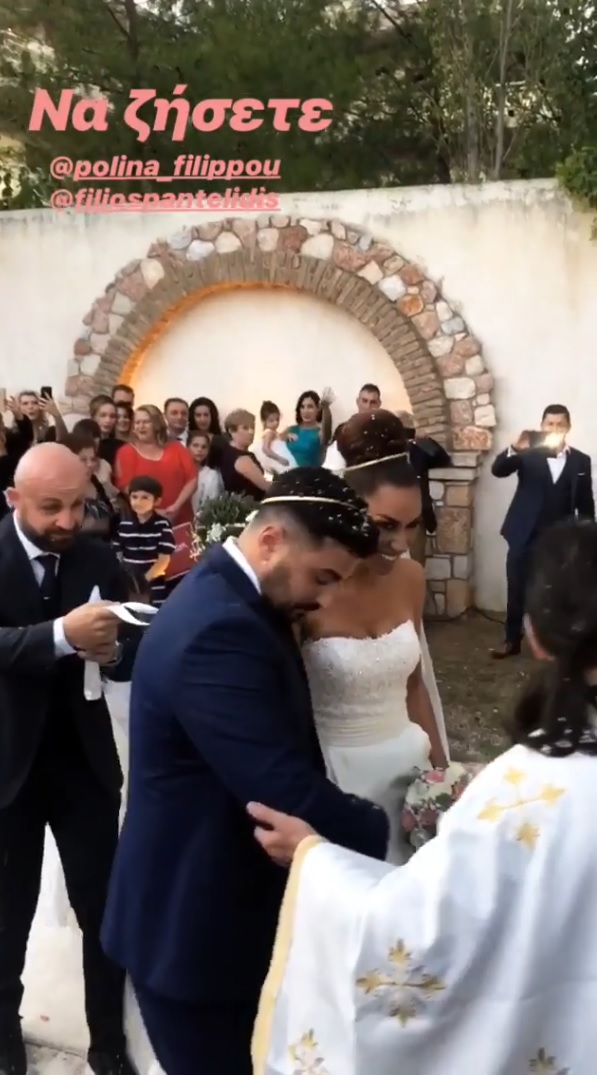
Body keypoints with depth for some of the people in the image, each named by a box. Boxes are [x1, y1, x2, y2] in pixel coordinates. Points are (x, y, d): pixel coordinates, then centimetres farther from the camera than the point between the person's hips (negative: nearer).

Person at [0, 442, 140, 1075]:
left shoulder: (98, 560, -2)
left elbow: (130, 659, -2)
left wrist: (113, 650, -24)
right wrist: (62, 635, -40)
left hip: (84, 759, 2)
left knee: (105, 907, 9)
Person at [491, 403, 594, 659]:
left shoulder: (581, 461, 4)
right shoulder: (529, 454, 0)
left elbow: (586, 504, 7)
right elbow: (498, 470, -15)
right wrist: (514, 449, -34)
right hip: (525, 537, 0)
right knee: (517, 592, 7)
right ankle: (512, 641, 20)